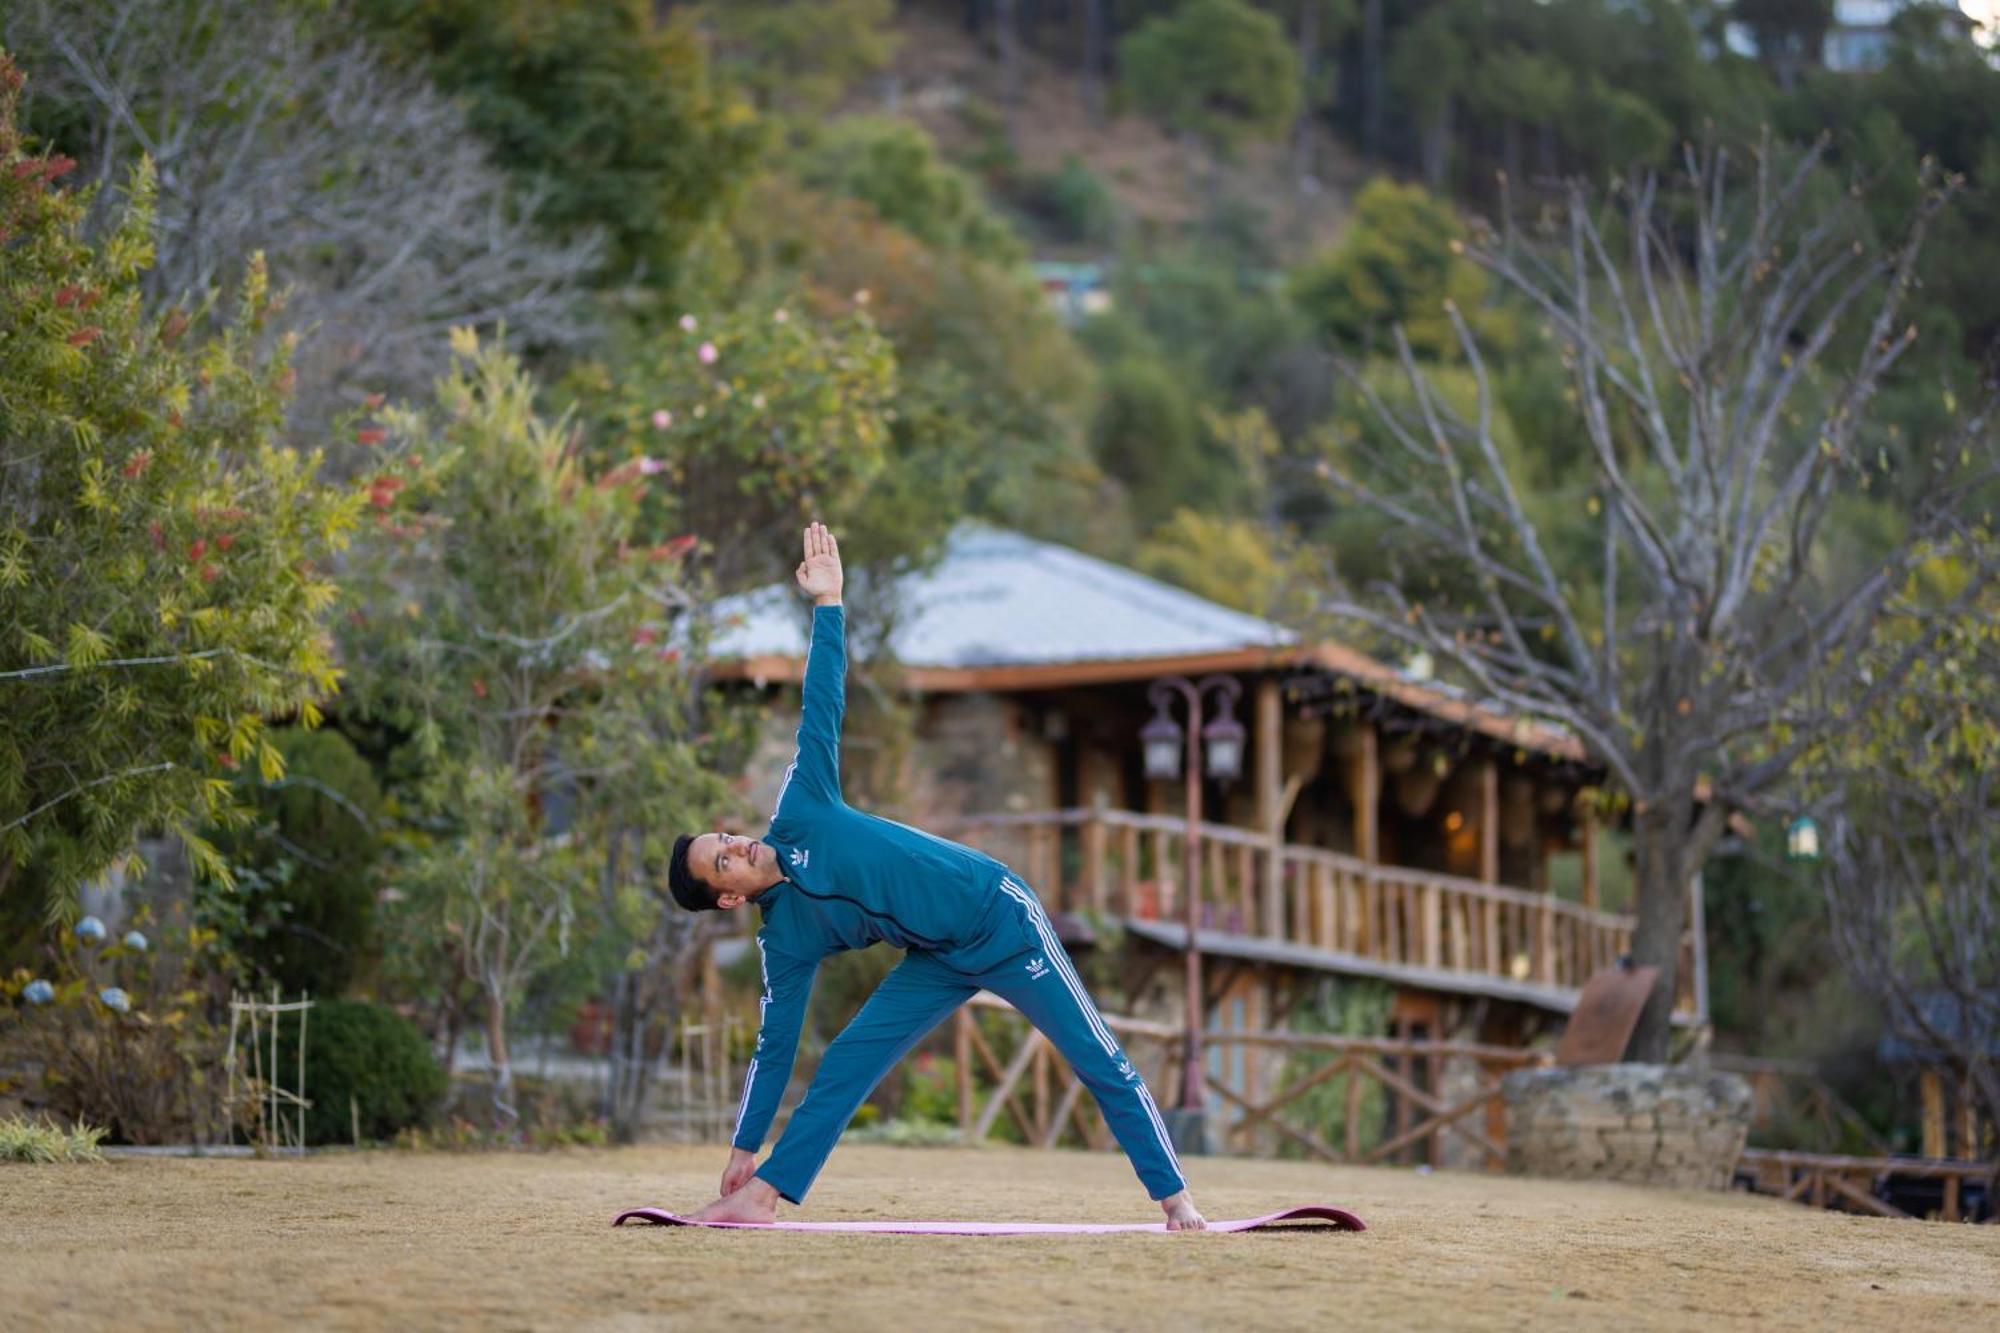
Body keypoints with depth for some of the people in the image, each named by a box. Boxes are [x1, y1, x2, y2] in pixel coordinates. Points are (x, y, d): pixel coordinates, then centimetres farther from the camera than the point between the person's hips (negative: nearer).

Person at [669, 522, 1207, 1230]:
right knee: (845, 1062, -8)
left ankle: (1175, 1198, 0)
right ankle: (760, 1196, -5)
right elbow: (774, 1046, -1)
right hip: (942, 959, 3)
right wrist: (744, 1150, -5)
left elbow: (821, 705, -5)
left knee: (1099, 1060, -4)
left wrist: (828, 603, -7)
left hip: (999, 916, -3)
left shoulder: (798, 817, -7)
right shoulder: (783, 940, -3)